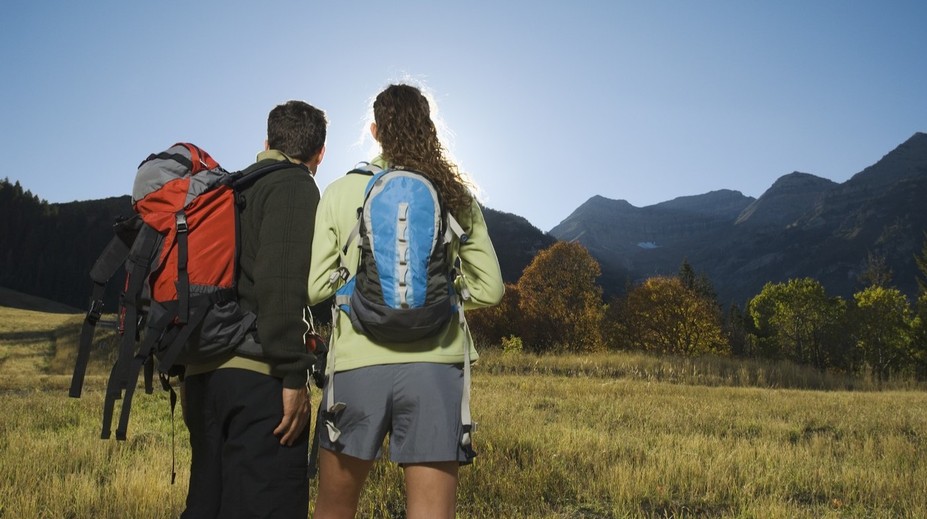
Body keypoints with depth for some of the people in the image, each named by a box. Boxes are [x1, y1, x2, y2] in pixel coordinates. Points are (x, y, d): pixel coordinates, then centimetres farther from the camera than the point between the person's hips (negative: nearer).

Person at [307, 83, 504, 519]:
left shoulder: (340, 192, 2)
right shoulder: (455, 197, 5)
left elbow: (315, 288, -1)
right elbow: (489, 290, 4)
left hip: (357, 364, 0)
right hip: (435, 365, 0)